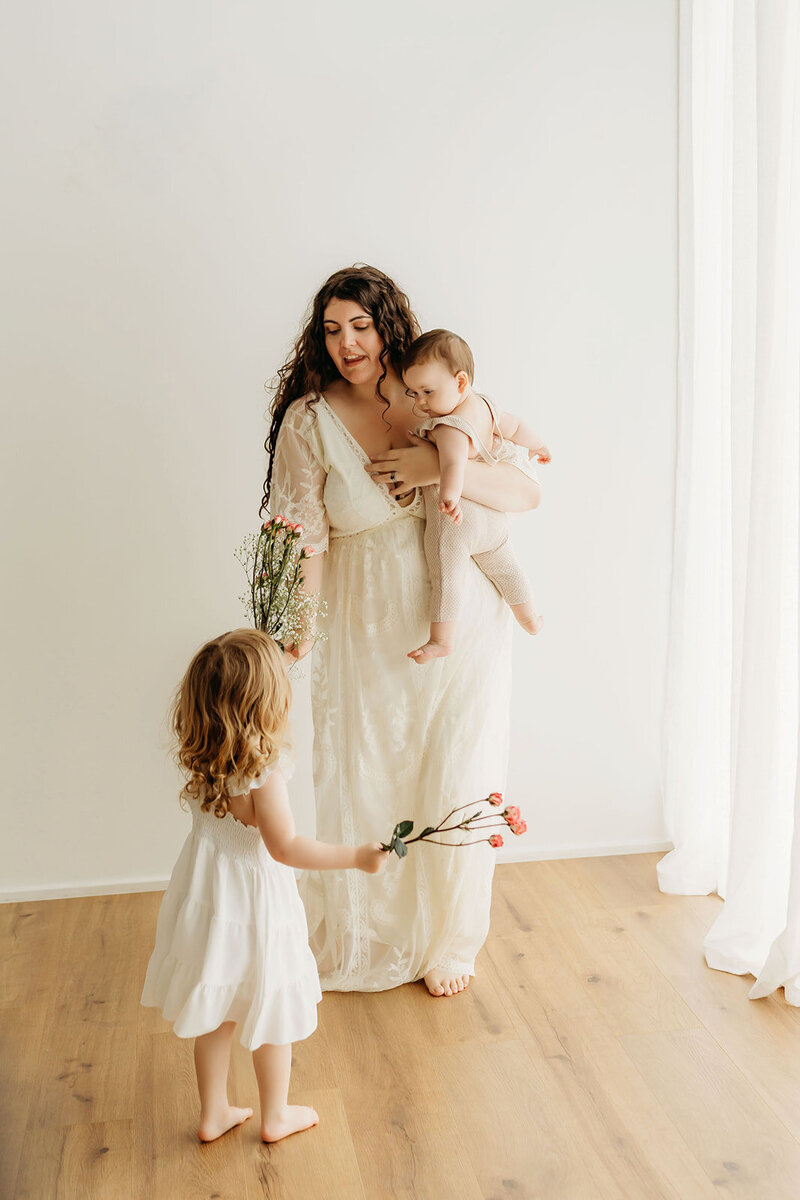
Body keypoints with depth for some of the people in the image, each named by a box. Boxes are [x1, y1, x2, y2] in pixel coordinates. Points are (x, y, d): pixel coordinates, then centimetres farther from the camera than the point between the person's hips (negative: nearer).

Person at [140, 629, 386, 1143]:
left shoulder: (201, 762, -8)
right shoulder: (262, 773, -28)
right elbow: (286, 847, -27)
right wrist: (356, 856, -19)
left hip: (206, 895, 6)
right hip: (254, 903, -6)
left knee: (216, 1014, 21)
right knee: (271, 1013, 15)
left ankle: (214, 1113, 38)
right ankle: (275, 1116, 34)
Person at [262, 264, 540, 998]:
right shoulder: (310, 421, -6)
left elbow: (527, 493, -8)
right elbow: (306, 540, -11)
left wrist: (442, 465, -22)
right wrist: (296, 635, -22)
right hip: (368, 636, -1)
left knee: (455, 788, 11)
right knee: (359, 787, 10)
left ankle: (447, 940, 37)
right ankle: (358, 939, 38)